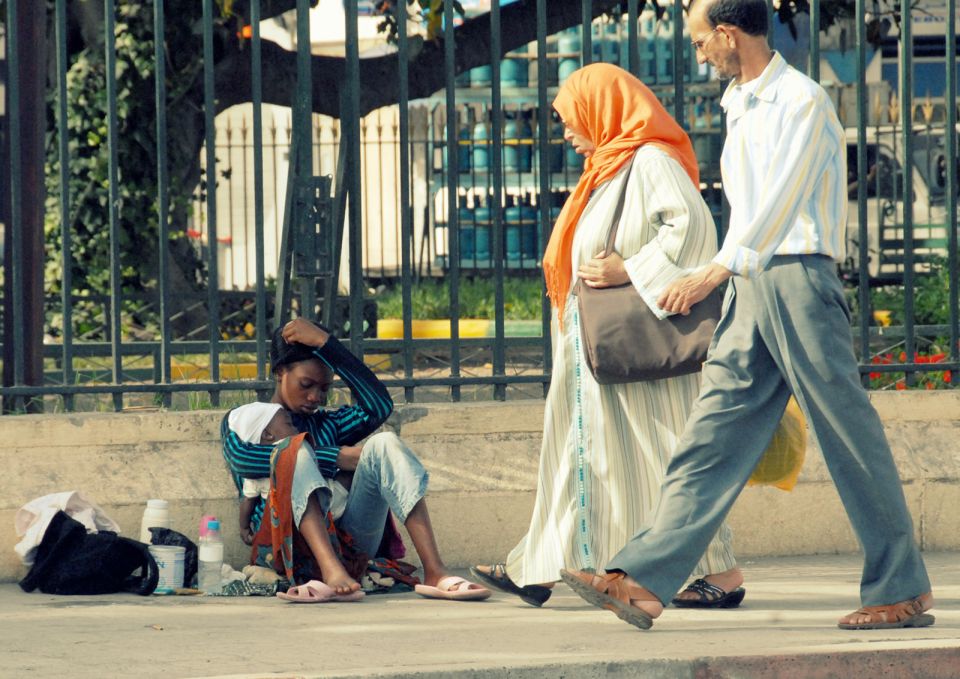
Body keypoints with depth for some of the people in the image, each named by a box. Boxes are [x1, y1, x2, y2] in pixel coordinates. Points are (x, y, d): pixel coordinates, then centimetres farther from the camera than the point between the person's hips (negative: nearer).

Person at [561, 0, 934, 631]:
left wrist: (715, 272, -26)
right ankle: (643, 581, -9)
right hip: (749, 287, 8)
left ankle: (903, 589, 4)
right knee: (712, 436, 0)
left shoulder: (802, 100, -8)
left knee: (849, 436, -4)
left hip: (798, 277, -8)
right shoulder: (741, 107, 20)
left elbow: (779, 200, -18)